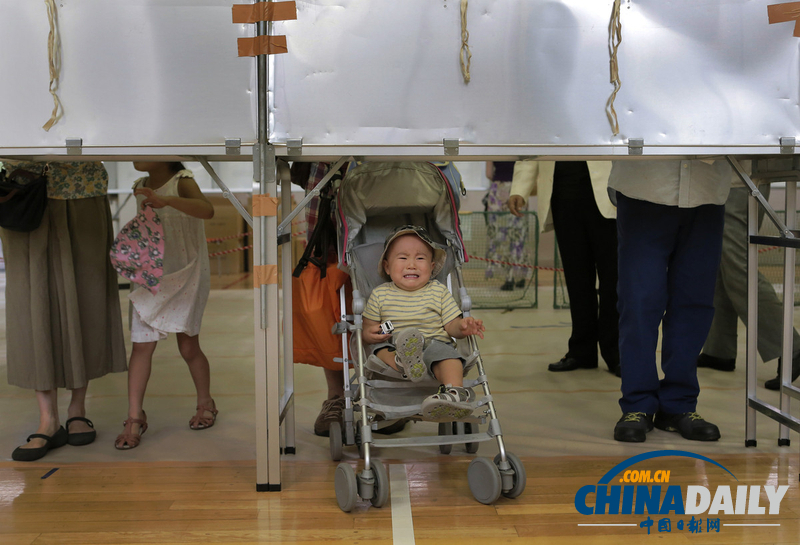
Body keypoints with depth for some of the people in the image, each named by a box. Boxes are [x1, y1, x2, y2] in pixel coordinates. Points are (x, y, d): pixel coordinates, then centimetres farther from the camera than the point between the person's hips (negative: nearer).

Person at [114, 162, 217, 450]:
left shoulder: (182, 182, -15)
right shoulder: (140, 188, 4)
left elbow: (207, 210, -37)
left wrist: (165, 200, -49)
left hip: (186, 276, -4)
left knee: (188, 346, 5)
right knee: (141, 345, -3)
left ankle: (205, 404, 28)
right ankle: (135, 418, 4)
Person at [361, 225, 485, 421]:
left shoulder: (438, 292, 9)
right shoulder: (380, 294, 10)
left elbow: (451, 326, 6)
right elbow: (367, 329, 13)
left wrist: (462, 327, -17)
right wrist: (370, 334, -12)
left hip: (434, 342, -1)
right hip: (393, 347, 1)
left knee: (445, 352, -32)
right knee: (378, 347, -29)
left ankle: (455, 392, -53)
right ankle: (402, 362, -58)